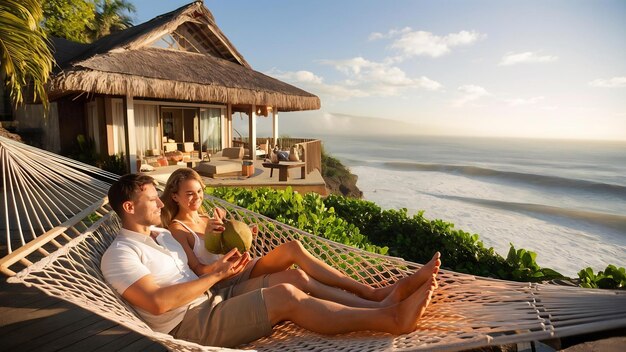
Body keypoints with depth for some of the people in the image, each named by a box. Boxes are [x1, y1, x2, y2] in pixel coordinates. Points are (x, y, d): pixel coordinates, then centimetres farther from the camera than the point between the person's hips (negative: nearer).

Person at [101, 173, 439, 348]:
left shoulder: (162, 234, 19)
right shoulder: (118, 254, -7)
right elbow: (157, 302, -21)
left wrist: (221, 268, 1)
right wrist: (216, 275, -16)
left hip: (213, 300, 9)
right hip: (190, 324, -8)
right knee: (285, 296, -27)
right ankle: (392, 318, -25)